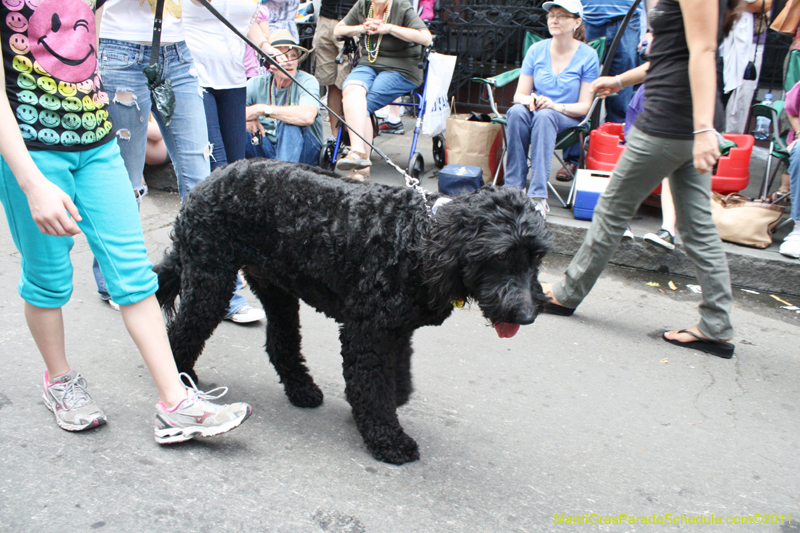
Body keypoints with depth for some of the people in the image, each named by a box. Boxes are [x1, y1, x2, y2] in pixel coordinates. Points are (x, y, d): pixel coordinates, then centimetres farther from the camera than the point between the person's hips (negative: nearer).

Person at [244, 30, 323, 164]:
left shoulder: (308, 82, -12)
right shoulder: (257, 84, -1)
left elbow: (307, 116, -33)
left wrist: (263, 109, -27)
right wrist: (245, 118, -29)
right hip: (266, 151, 3)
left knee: (289, 123, -32)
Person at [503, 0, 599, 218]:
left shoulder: (588, 56, -3)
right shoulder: (536, 50, 4)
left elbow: (584, 106, -6)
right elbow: (519, 94, 4)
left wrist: (555, 106, -25)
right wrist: (527, 99, -21)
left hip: (568, 119, -2)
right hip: (536, 111, 2)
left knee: (544, 116, -37)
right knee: (516, 112, -33)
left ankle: (538, 196, -44)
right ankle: (513, 188, -34)